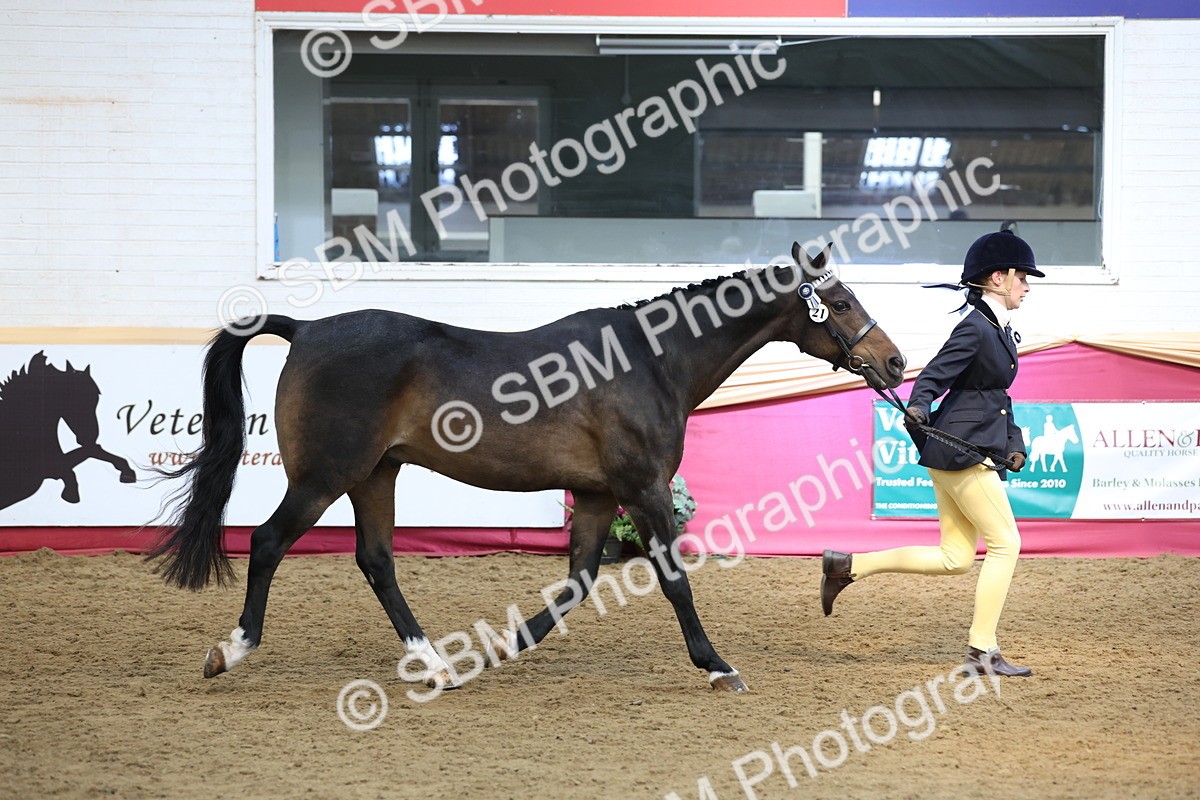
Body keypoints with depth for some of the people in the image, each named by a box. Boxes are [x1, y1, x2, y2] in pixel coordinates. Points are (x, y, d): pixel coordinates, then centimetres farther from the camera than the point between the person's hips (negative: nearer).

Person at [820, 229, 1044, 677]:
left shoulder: (999, 329, 17)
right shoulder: (975, 328, -13)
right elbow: (936, 375, -21)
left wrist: (1014, 444, 13)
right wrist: (918, 409, -40)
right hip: (963, 451, -10)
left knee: (955, 558, 11)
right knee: (1005, 543, -7)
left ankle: (848, 566, 14)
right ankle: (982, 652, -3)